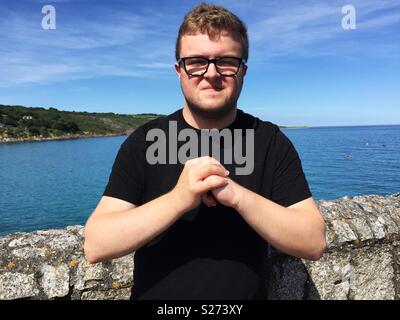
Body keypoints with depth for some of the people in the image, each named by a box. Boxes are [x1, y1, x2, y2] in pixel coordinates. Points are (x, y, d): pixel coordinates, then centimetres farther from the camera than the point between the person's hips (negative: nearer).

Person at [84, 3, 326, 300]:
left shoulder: (271, 141, -9)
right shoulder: (144, 141, -10)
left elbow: (314, 242, -15)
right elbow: (95, 245, -17)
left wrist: (236, 194, -30)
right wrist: (179, 198, -31)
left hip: (247, 291, 1)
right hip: (155, 292, 0)